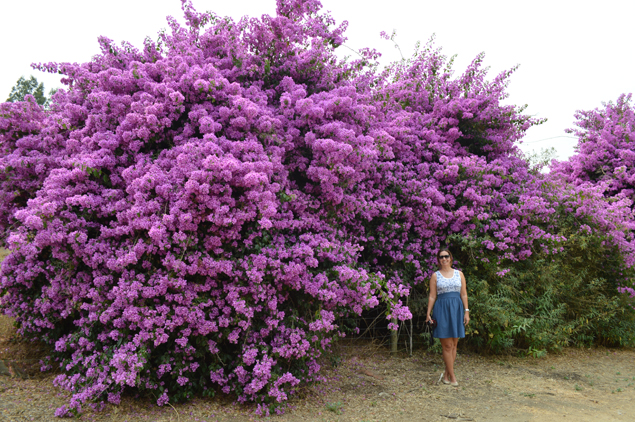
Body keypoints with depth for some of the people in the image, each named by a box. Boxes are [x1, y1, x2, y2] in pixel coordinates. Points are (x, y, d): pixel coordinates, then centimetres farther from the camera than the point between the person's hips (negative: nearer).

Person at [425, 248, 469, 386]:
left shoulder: (459, 274, 10)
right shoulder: (435, 276, 5)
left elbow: (464, 294, 9)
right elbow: (432, 296, 3)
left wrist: (466, 311, 1)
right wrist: (428, 313, -3)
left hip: (457, 309, 3)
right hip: (442, 309, -3)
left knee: (454, 345, 4)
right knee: (447, 345, -4)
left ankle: (446, 374, 15)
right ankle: (452, 376, 4)